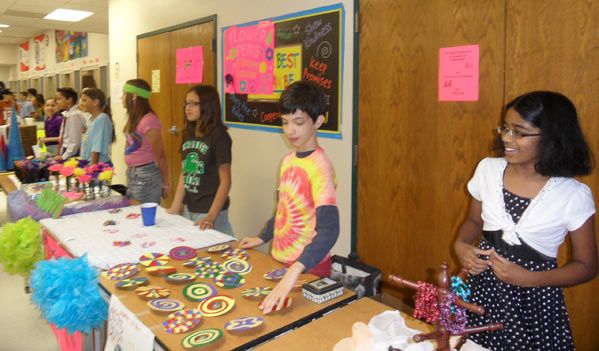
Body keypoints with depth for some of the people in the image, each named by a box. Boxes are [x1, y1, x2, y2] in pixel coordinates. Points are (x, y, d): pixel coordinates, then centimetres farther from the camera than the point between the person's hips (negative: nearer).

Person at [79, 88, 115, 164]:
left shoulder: (102, 119, -13)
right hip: (88, 163, 8)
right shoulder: (92, 118, 14)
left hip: (100, 164, -8)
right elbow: (88, 145, 16)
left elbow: (97, 148, -18)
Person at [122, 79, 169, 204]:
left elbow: (160, 155, -14)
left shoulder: (149, 120, -19)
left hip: (146, 176, -9)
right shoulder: (134, 118, 9)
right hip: (132, 174, 9)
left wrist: (165, 182, -8)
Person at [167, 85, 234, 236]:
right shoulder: (188, 134, 6)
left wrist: (211, 216, -21)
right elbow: (184, 174, 8)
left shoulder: (219, 135, -14)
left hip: (209, 211, -7)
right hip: (189, 209, 7)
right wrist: (174, 208, 3)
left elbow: (225, 181, -15)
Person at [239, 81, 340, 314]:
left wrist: (295, 271, -41)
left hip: (308, 268, -7)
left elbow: (328, 229, -32)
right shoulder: (287, 161, 3)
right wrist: (263, 238, 20)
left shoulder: (320, 166, -21)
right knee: (279, 311, 22)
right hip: (280, 260, 7)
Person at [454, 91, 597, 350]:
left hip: (534, 303, -3)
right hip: (482, 289, 3)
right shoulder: (488, 169, -6)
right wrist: (460, 245, -10)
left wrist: (529, 279, -18)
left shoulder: (574, 195, -15)